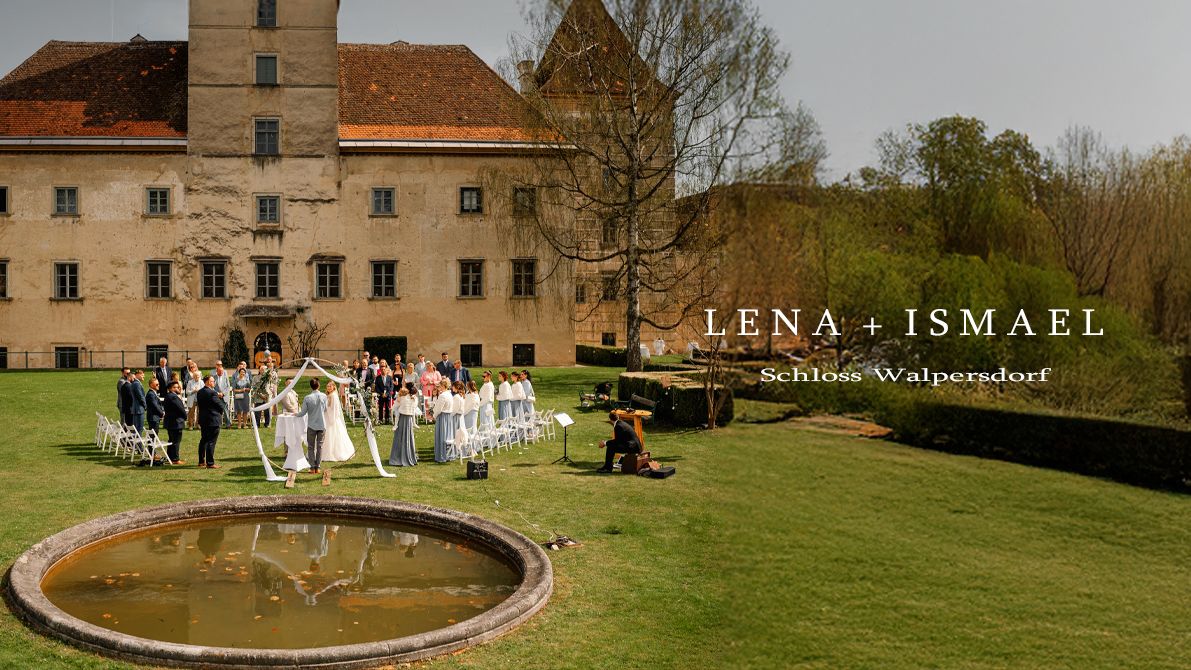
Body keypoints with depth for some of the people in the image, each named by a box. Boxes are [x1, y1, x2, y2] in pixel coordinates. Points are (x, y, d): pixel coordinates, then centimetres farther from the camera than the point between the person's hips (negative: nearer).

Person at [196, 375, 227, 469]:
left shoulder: (199, 393, 8)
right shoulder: (212, 393, -18)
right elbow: (221, 406, -17)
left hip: (203, 420, 8)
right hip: (213, 420, -8)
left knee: (203, 440, 17)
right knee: (211, 442, -4)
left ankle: (201, 461, 24)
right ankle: (210, 463, -2)